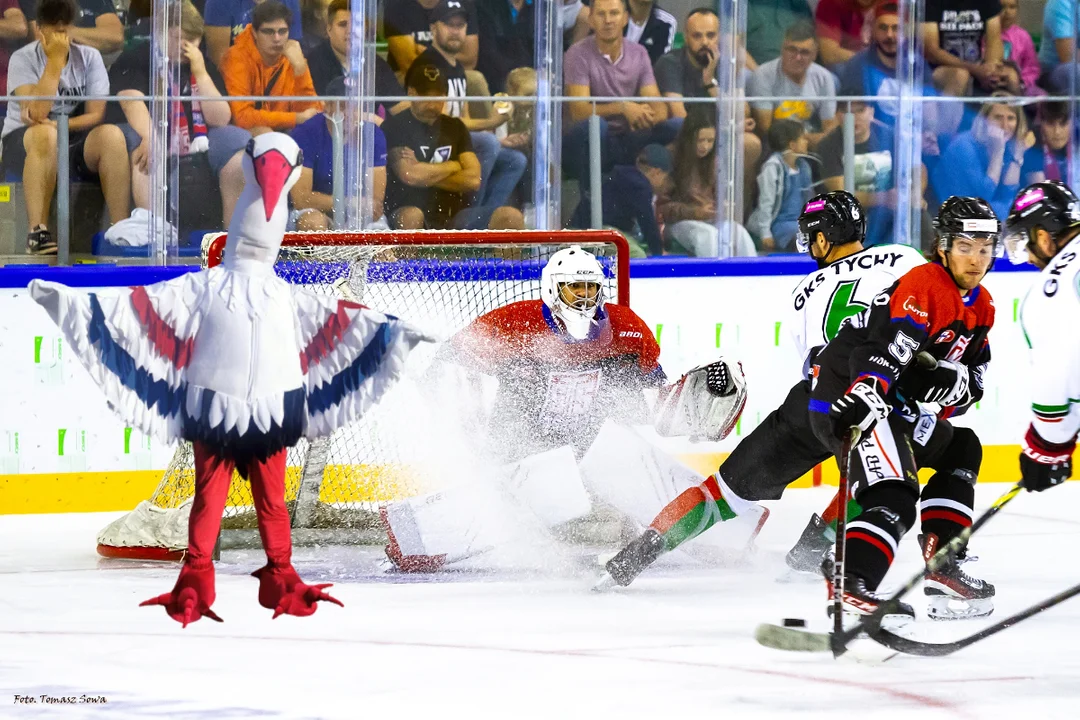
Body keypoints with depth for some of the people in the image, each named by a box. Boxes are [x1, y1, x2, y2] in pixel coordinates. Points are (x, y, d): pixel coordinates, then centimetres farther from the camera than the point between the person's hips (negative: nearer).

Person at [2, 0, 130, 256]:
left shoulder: (89, 58, 1)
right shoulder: (23, 59, -8)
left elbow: (96, 115, -5)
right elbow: (37, 113, -22)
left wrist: (58, 125, -21)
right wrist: (55, 60, -22)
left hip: (77, 143, 3)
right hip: (23, 143, -3)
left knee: (111, 135, -28)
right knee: (45, 134, -38)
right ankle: (37, 232, -42)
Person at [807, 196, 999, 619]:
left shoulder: (981, 306, 14)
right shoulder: (924, 286, -16)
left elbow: (975, 374, 15)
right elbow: (882, 349, -29)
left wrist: (956, 382, -10)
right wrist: (863, 399, -45)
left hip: (898, 405, 10)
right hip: (847, 398, -10)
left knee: (961, 451, 23)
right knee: (894, 498, -25)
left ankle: (943, 564, 19)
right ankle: (850, 587, -39)